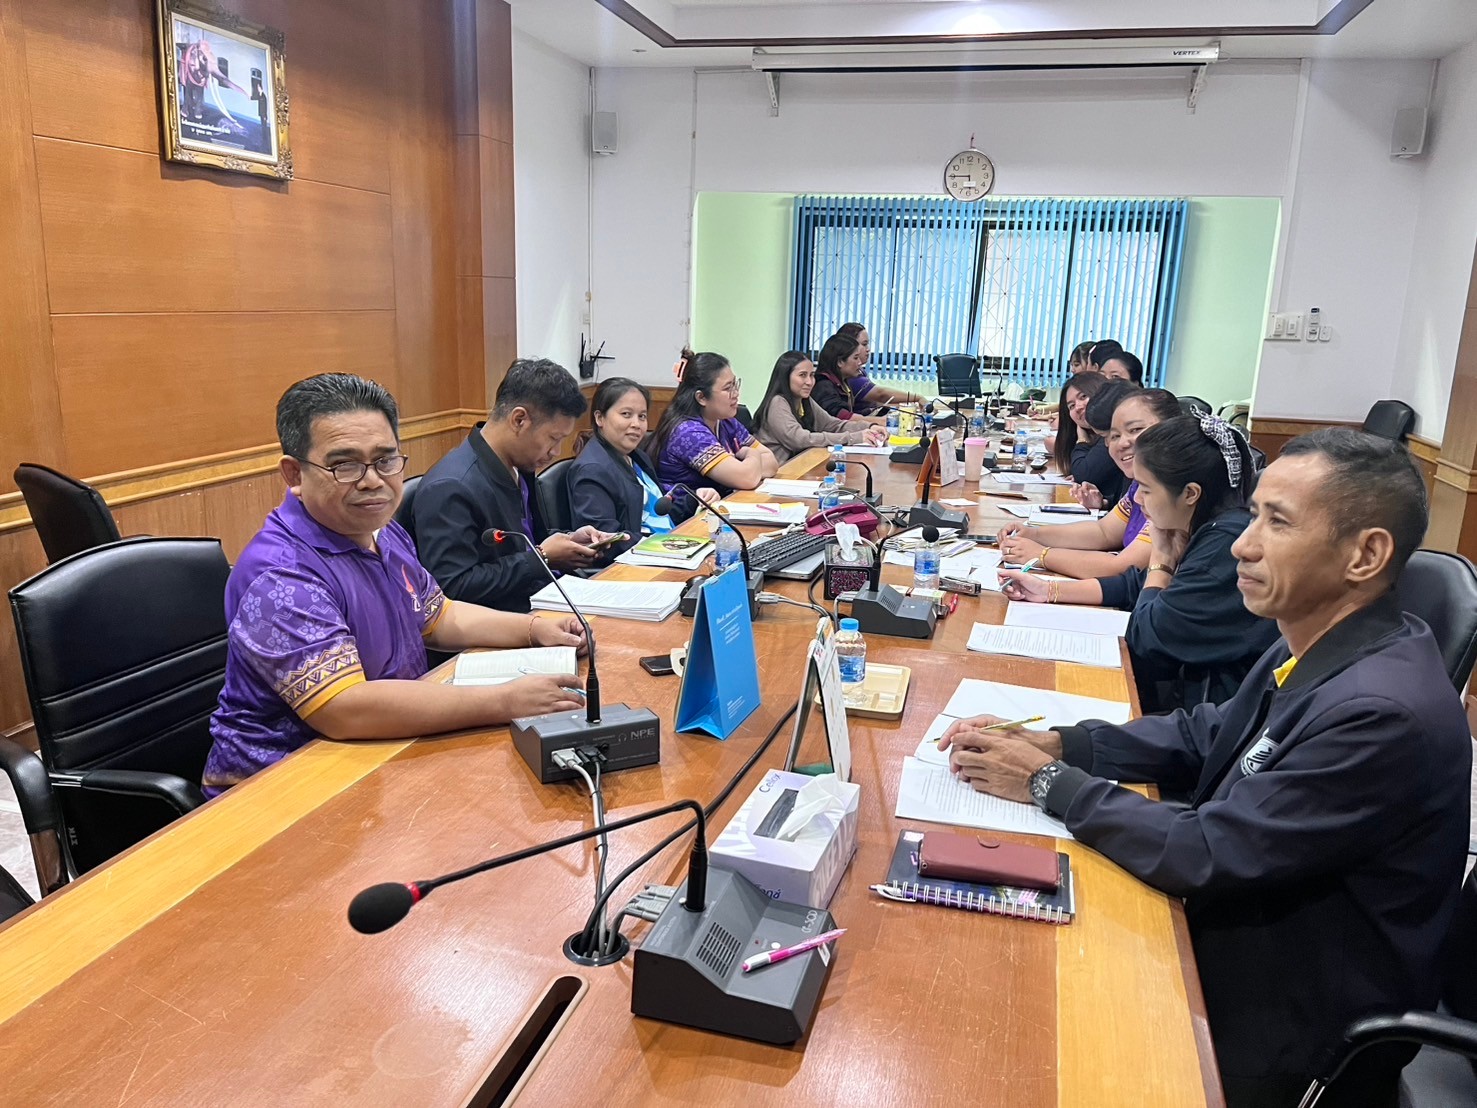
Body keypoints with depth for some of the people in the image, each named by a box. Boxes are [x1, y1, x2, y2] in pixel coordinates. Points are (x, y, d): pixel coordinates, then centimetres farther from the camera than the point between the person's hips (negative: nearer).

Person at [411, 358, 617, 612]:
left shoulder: (519, 467, 5)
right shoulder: (451, 489, -19)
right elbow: (453, 588, -22)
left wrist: (567, 540, 2)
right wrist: (542, 557, -17)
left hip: (537, 606, 8)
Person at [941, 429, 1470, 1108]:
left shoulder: (1384, 712, -31)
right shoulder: (1319, 647, -4)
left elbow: (1202, 854, -27)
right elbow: (1205, 735, 7)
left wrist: (1049, 782, -16)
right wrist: (1051, 742, -6)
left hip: (1285, 1033, -7)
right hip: (1241, 936, 7)